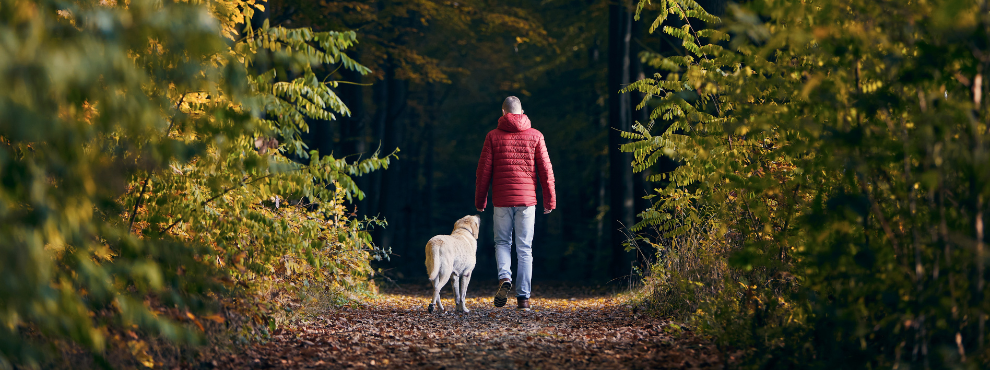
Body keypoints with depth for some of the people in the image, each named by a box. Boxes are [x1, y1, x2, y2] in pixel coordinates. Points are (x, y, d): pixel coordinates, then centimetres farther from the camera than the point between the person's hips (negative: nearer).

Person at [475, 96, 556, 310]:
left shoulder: (493, 136, 1)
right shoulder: (534, 136, 2)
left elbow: (484, 170, 1)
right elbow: (545, 169, 2)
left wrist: (480, 200, 10)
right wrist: (550, 200, 8)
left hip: (502, 199, 0)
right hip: (526, 199, 0)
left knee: (502, 243, 14)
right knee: (524, 248, 5)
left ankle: (504, 278, -13)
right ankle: (523, 297, 1)